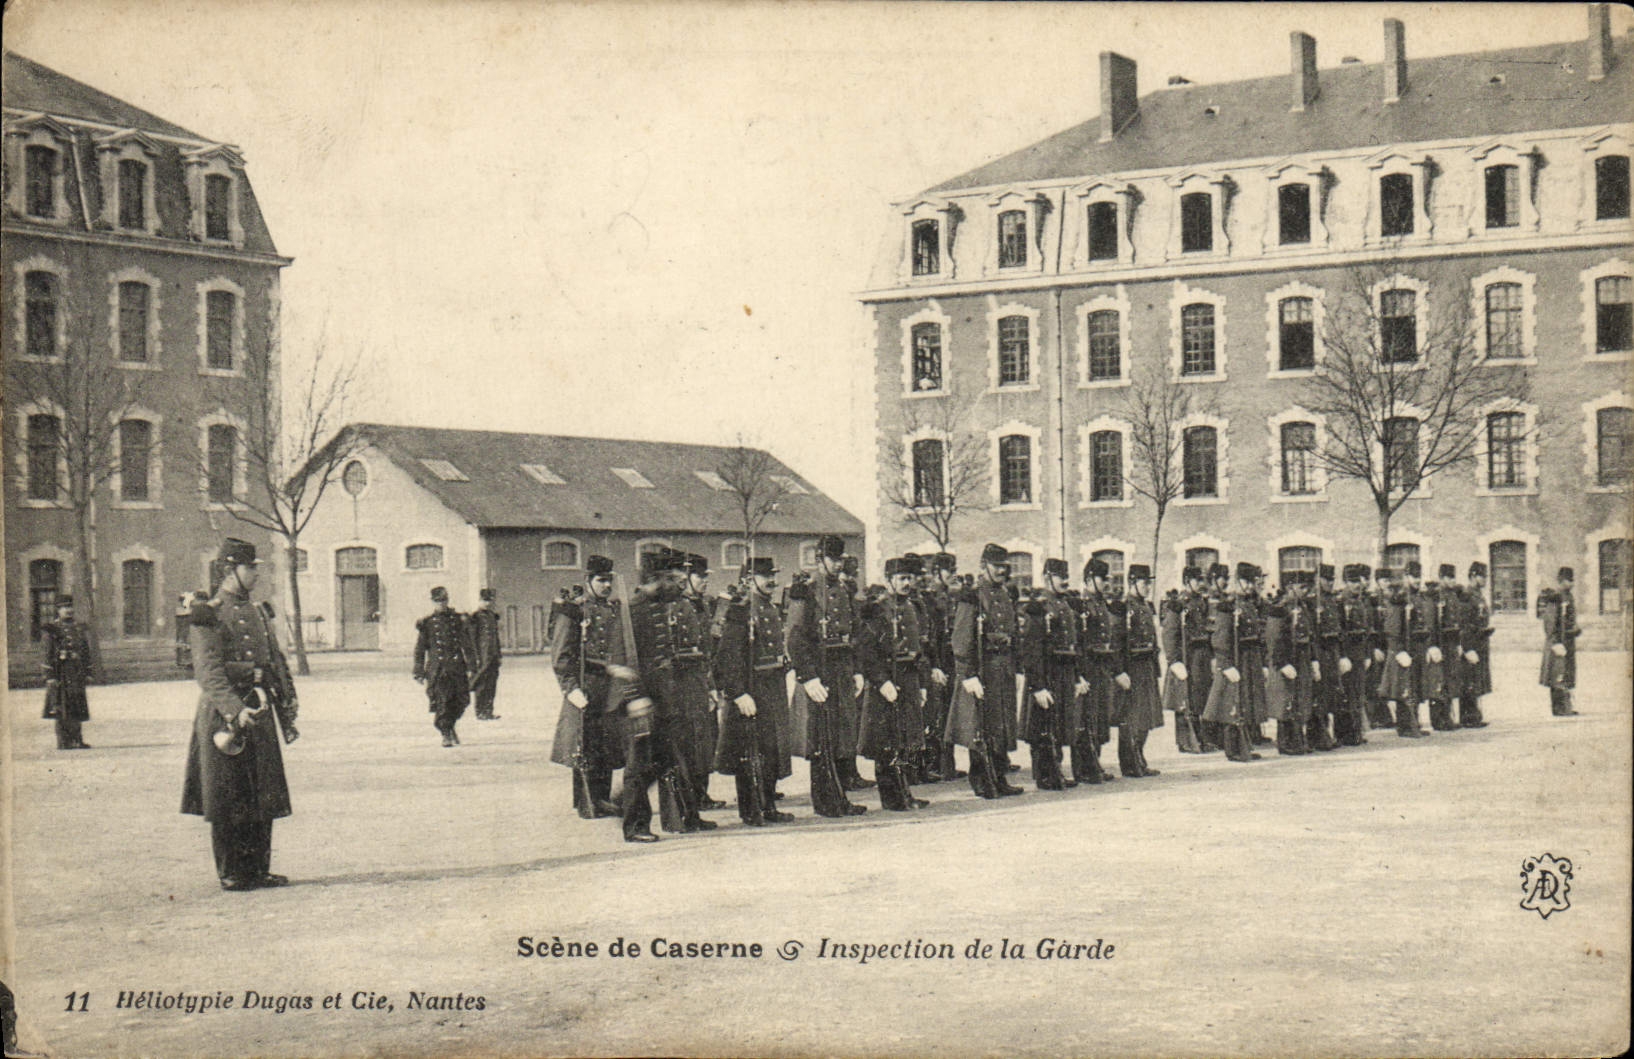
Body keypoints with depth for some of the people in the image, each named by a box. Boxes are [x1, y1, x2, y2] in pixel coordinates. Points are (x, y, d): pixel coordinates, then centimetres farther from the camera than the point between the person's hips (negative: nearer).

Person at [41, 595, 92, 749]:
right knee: (61, 709, -4)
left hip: (78, 674, 5)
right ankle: (63, 742, -1)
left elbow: (86, 653, 18)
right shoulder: (51, 629, -2)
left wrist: (88, 673, 12)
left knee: (77, 708, 6)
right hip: (61, 675, -5)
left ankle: (77, 740, 11)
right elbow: (48, 654, -8)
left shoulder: (79, 628, 16)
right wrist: (50, 677, -14)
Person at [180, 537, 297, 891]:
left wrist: (288, 705, 13)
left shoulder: (258, 613, 16)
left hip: (260, 711, 7)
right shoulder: (207, 616, -8)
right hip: (224, 714, -7)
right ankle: (230, 873, 6)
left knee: (262, 796, 8)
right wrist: (235, 710, -29)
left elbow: (277, 663, 20)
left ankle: (258, 869, 16)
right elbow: (208, 672, -18)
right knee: (227, 799, -1)